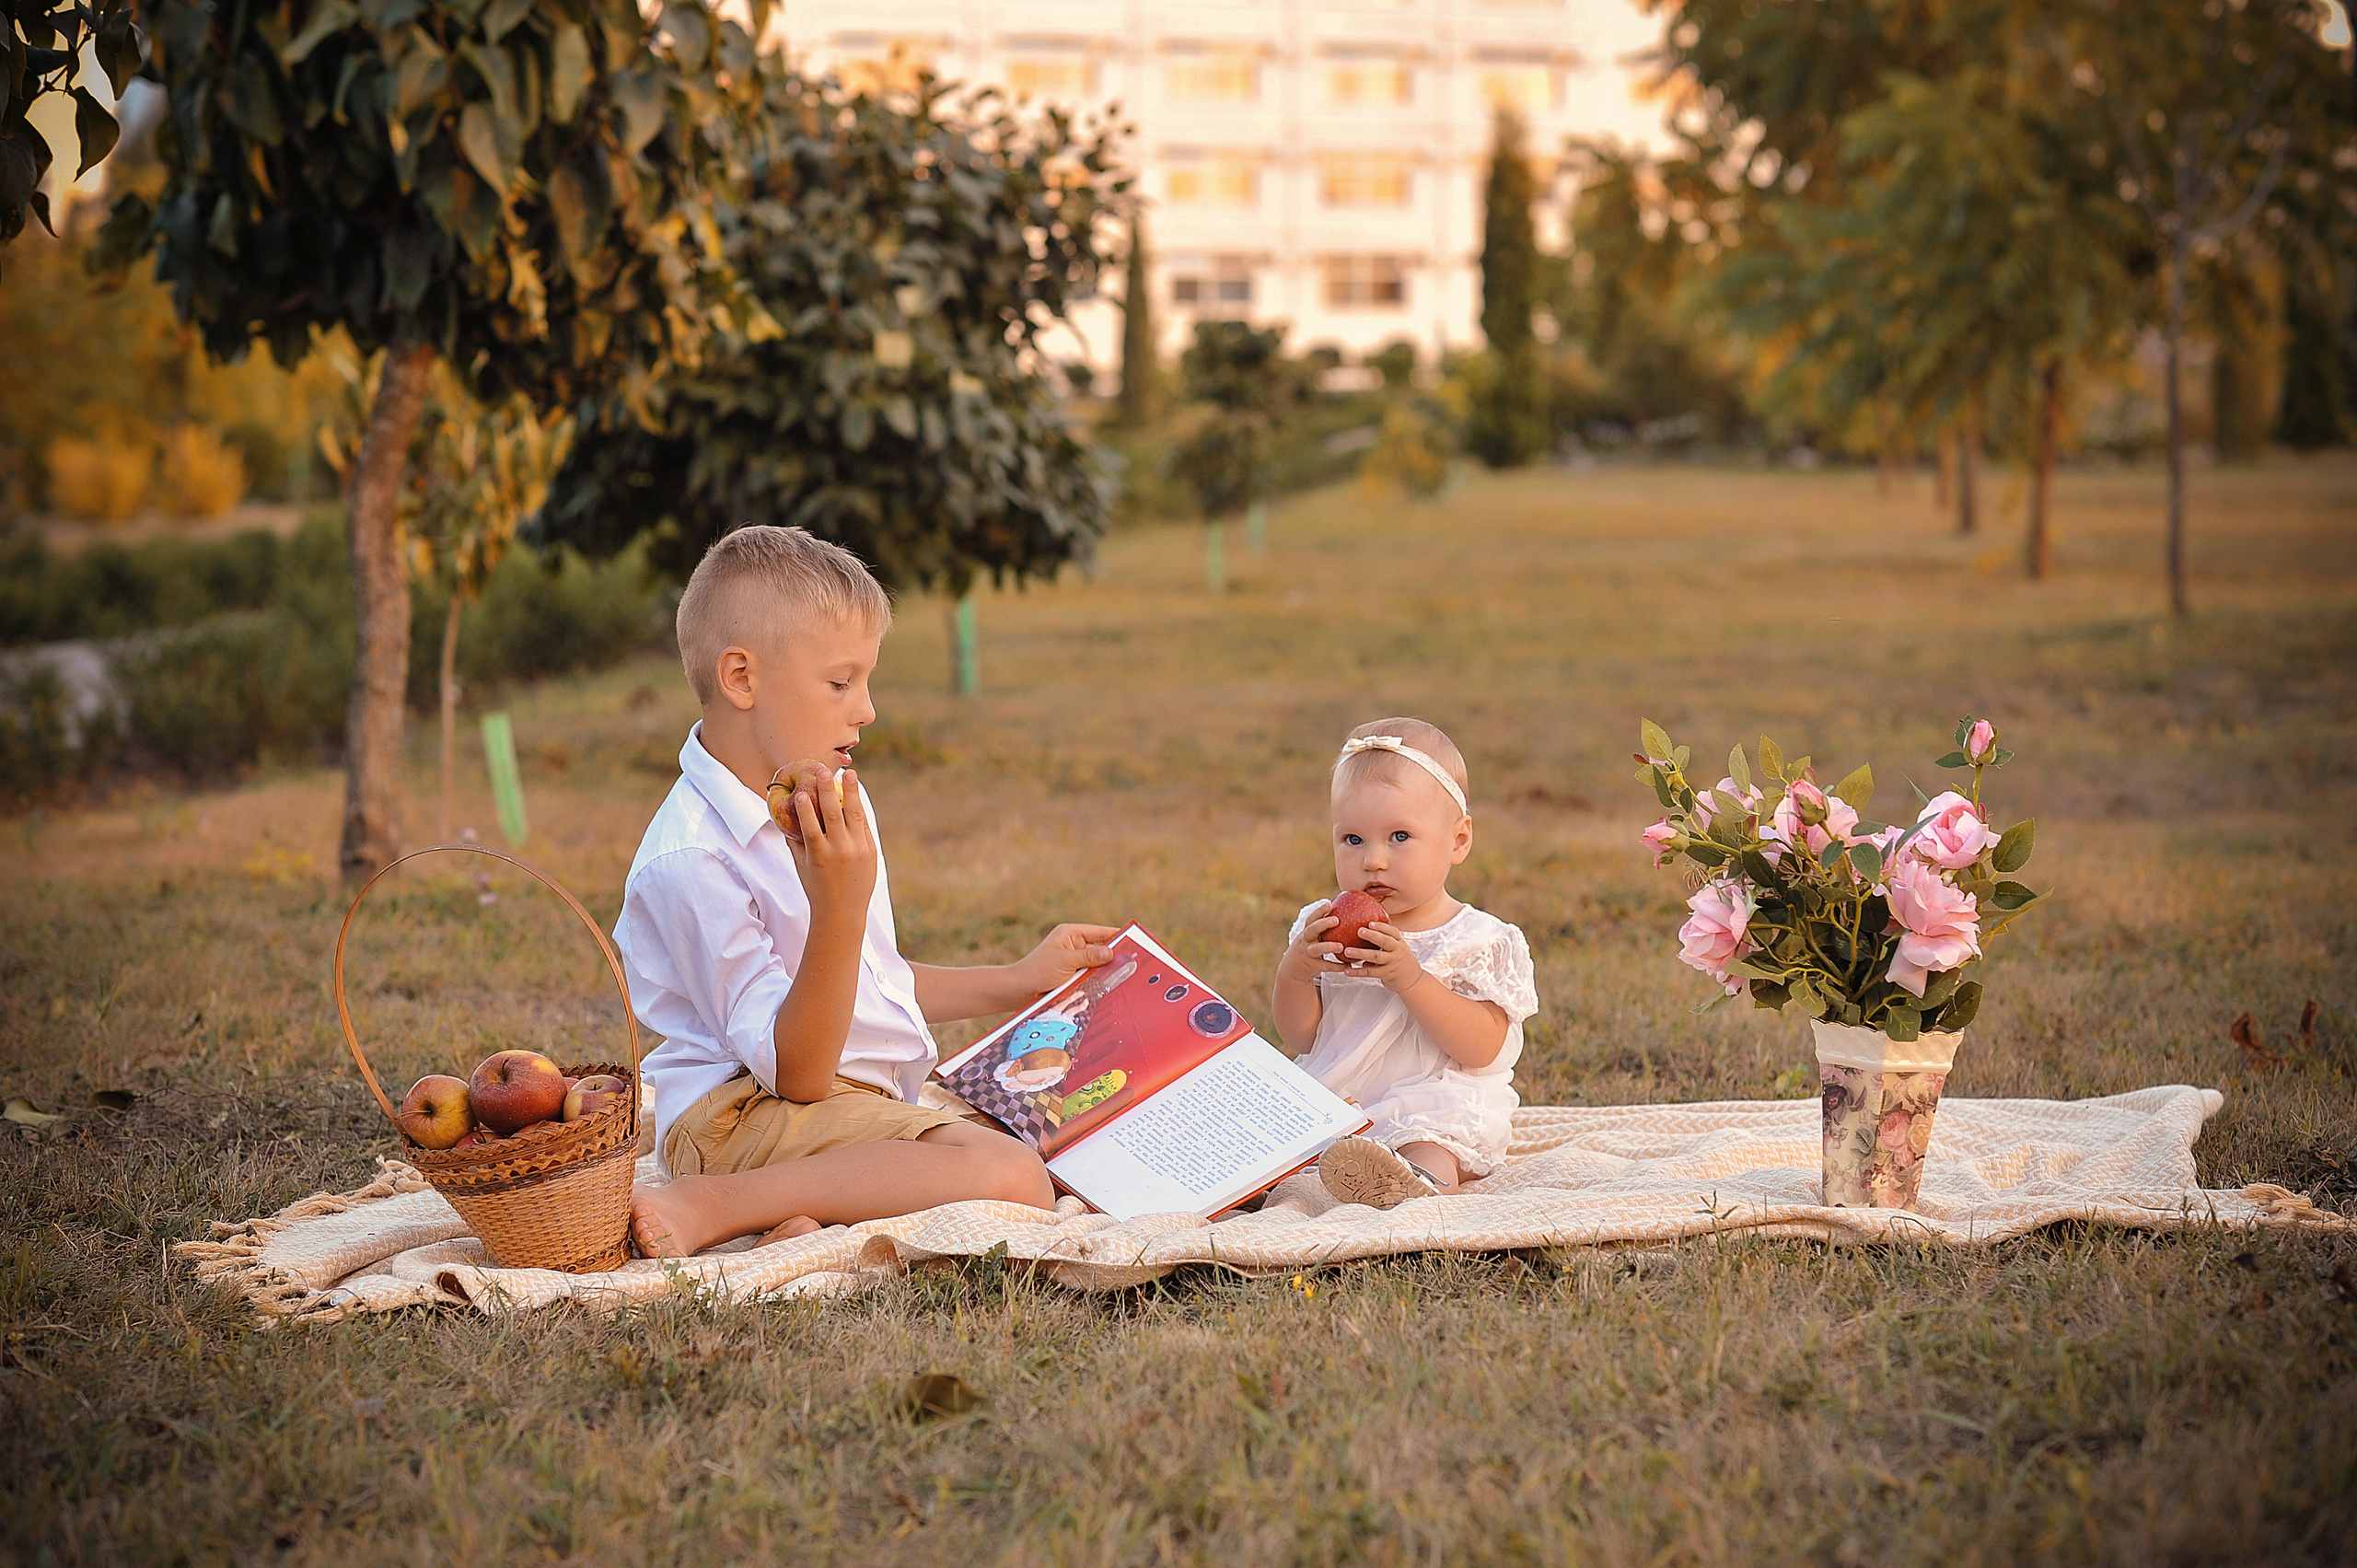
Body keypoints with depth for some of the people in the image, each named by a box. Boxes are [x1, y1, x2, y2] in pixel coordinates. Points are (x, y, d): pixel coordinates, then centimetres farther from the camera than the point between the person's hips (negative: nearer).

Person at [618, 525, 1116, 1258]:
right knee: (1012, 1179, -26)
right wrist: (839, 907, -32)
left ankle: (807, 1215, -13)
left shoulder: (838, 804, 11)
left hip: (870, 1089, 10)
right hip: (741, 1116, -10)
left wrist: (1021, 980, 25)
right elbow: (797, 1073, -22)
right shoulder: (689, 859, -19)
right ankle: (709, 1207, -23)